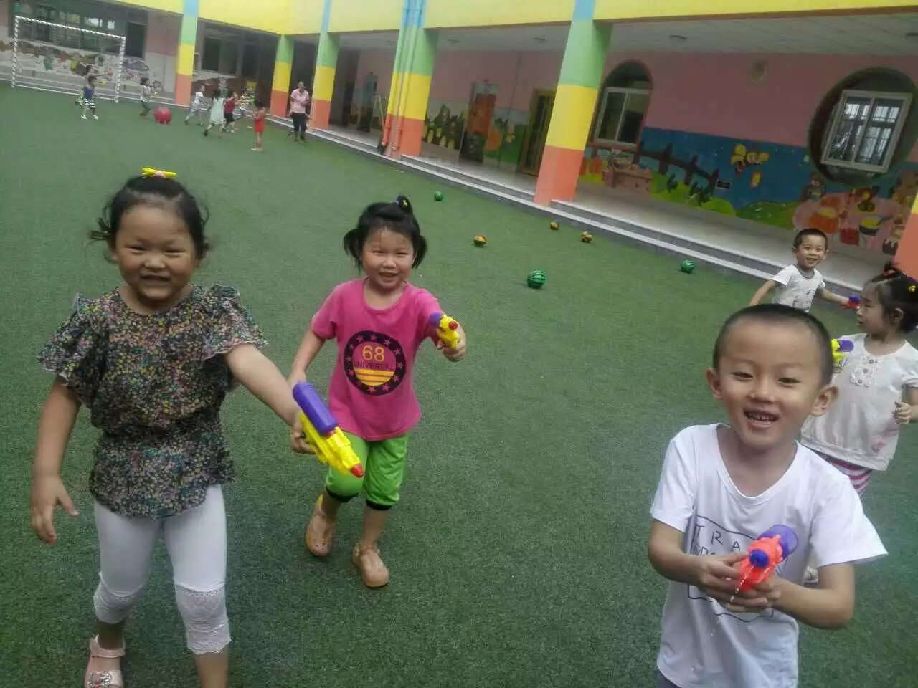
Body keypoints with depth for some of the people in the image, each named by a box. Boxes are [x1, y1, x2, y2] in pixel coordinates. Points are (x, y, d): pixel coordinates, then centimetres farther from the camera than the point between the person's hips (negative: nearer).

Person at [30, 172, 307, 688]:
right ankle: (108, 644, 59)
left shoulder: (214, 310, -18)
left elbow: (248, 359, -36)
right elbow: (65, 396, -6)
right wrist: (46, 472, -18)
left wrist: (296, 412, -54)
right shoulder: (98, 320, -15)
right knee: (123, 585, 24)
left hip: (197, 474, -1)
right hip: (123, 478, 2)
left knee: (204, 596, 5)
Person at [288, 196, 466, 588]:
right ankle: (325, 512, 27)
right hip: (347, 410, -1)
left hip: (393, 418, 1)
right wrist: (298, 371, -17)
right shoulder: (344, 296, -17)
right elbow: (317, 333, -3)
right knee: (346, 482, -12)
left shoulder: (418, 302, -22)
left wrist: (456, 342, -64)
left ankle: (367, 549, 42)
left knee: (384, 490, 15)